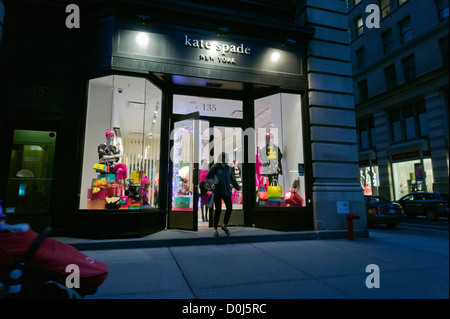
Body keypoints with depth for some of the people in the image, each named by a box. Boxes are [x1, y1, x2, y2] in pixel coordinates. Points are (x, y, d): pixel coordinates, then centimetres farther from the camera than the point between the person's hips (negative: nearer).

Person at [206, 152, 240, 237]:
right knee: (218, 210, -2)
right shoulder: (215, 167, -1)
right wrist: (211, 184, -20)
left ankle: (225, 225, 18)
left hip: (227, 191, 4)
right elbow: (208, 177, -2)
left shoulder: (229, 169, 12)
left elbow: (233, 179, 24)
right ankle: (215, 229, 13)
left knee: (229, 208, -5)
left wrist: (237, 187, 30)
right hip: (217, 191, -4)